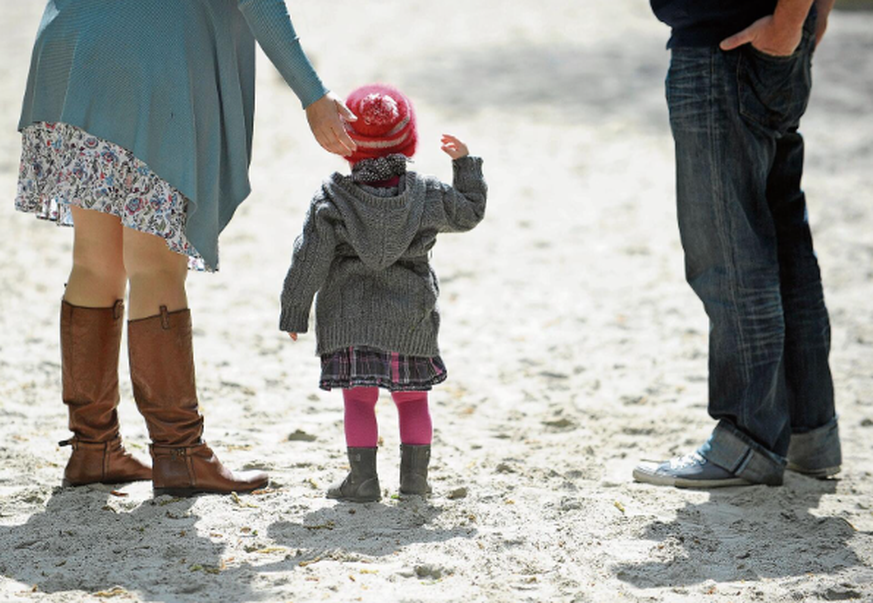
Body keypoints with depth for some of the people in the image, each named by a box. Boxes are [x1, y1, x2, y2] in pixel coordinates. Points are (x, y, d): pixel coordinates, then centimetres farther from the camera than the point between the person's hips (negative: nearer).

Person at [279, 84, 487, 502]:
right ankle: (414, 475, 12)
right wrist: (465, 164, 26)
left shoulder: (331, 200, -5)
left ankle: (364, 478, -6)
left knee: (358, 399, 1)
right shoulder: (426, 195, 1)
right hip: (411, 316, 2)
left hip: (350, 319, -2)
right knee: (412, 398, 14)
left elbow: (310, 262, -5)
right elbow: (469, 213, 16)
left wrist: (294, 312, 3)